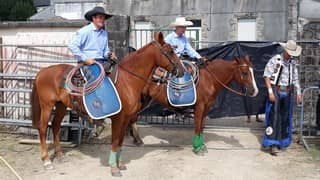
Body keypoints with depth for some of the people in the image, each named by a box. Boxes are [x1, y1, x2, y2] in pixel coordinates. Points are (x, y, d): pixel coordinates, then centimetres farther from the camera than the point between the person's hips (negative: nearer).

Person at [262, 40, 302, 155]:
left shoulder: (293, 63, 9)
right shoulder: (275, 60, -9)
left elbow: (295, 79, 14)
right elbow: (266, 76, -11)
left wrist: (298, 92, 6)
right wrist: (270, 92, -17)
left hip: (287, 93, 6)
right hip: (276, 91, -6)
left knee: (285, 118, 10)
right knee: (274, 117, -8)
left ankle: (280, 142, 22)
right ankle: (273, 144, -6)